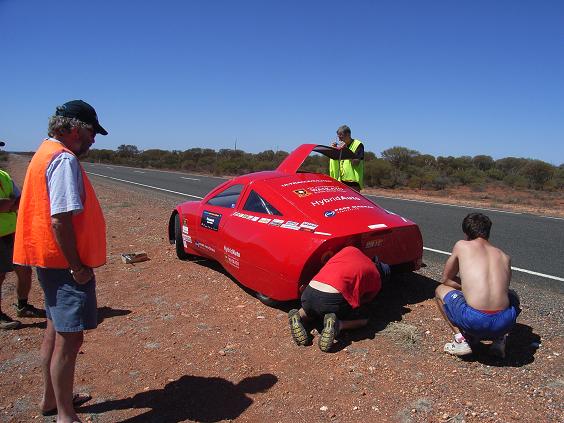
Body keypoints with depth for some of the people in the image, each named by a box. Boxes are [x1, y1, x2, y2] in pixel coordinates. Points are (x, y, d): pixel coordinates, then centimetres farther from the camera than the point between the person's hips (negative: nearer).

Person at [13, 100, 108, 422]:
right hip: (64, 262, -10)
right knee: (70, 338, -1)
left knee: (56, 332, 21)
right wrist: (77, 267, -18)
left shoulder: (47, 151, 13)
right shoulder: (65, 160, -18)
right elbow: (60, 220, -26)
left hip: (51, 260, 10)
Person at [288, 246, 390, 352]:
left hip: (309, 294, 5)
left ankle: (298, 315, 6)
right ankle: (337, 325, -8)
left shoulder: (350, 249, 23)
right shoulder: (376, 280, 16)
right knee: (364, 320, 21)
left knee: (312, 312, 39)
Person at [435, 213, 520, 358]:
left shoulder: (461, 246, 9)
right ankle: (499, 339, 19)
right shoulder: (504, 257, 19)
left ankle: (461, 340, 11)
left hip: (473, 321, -4)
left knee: (440, 290, 24)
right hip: (505, 323, 4)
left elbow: (446, 279, 19)